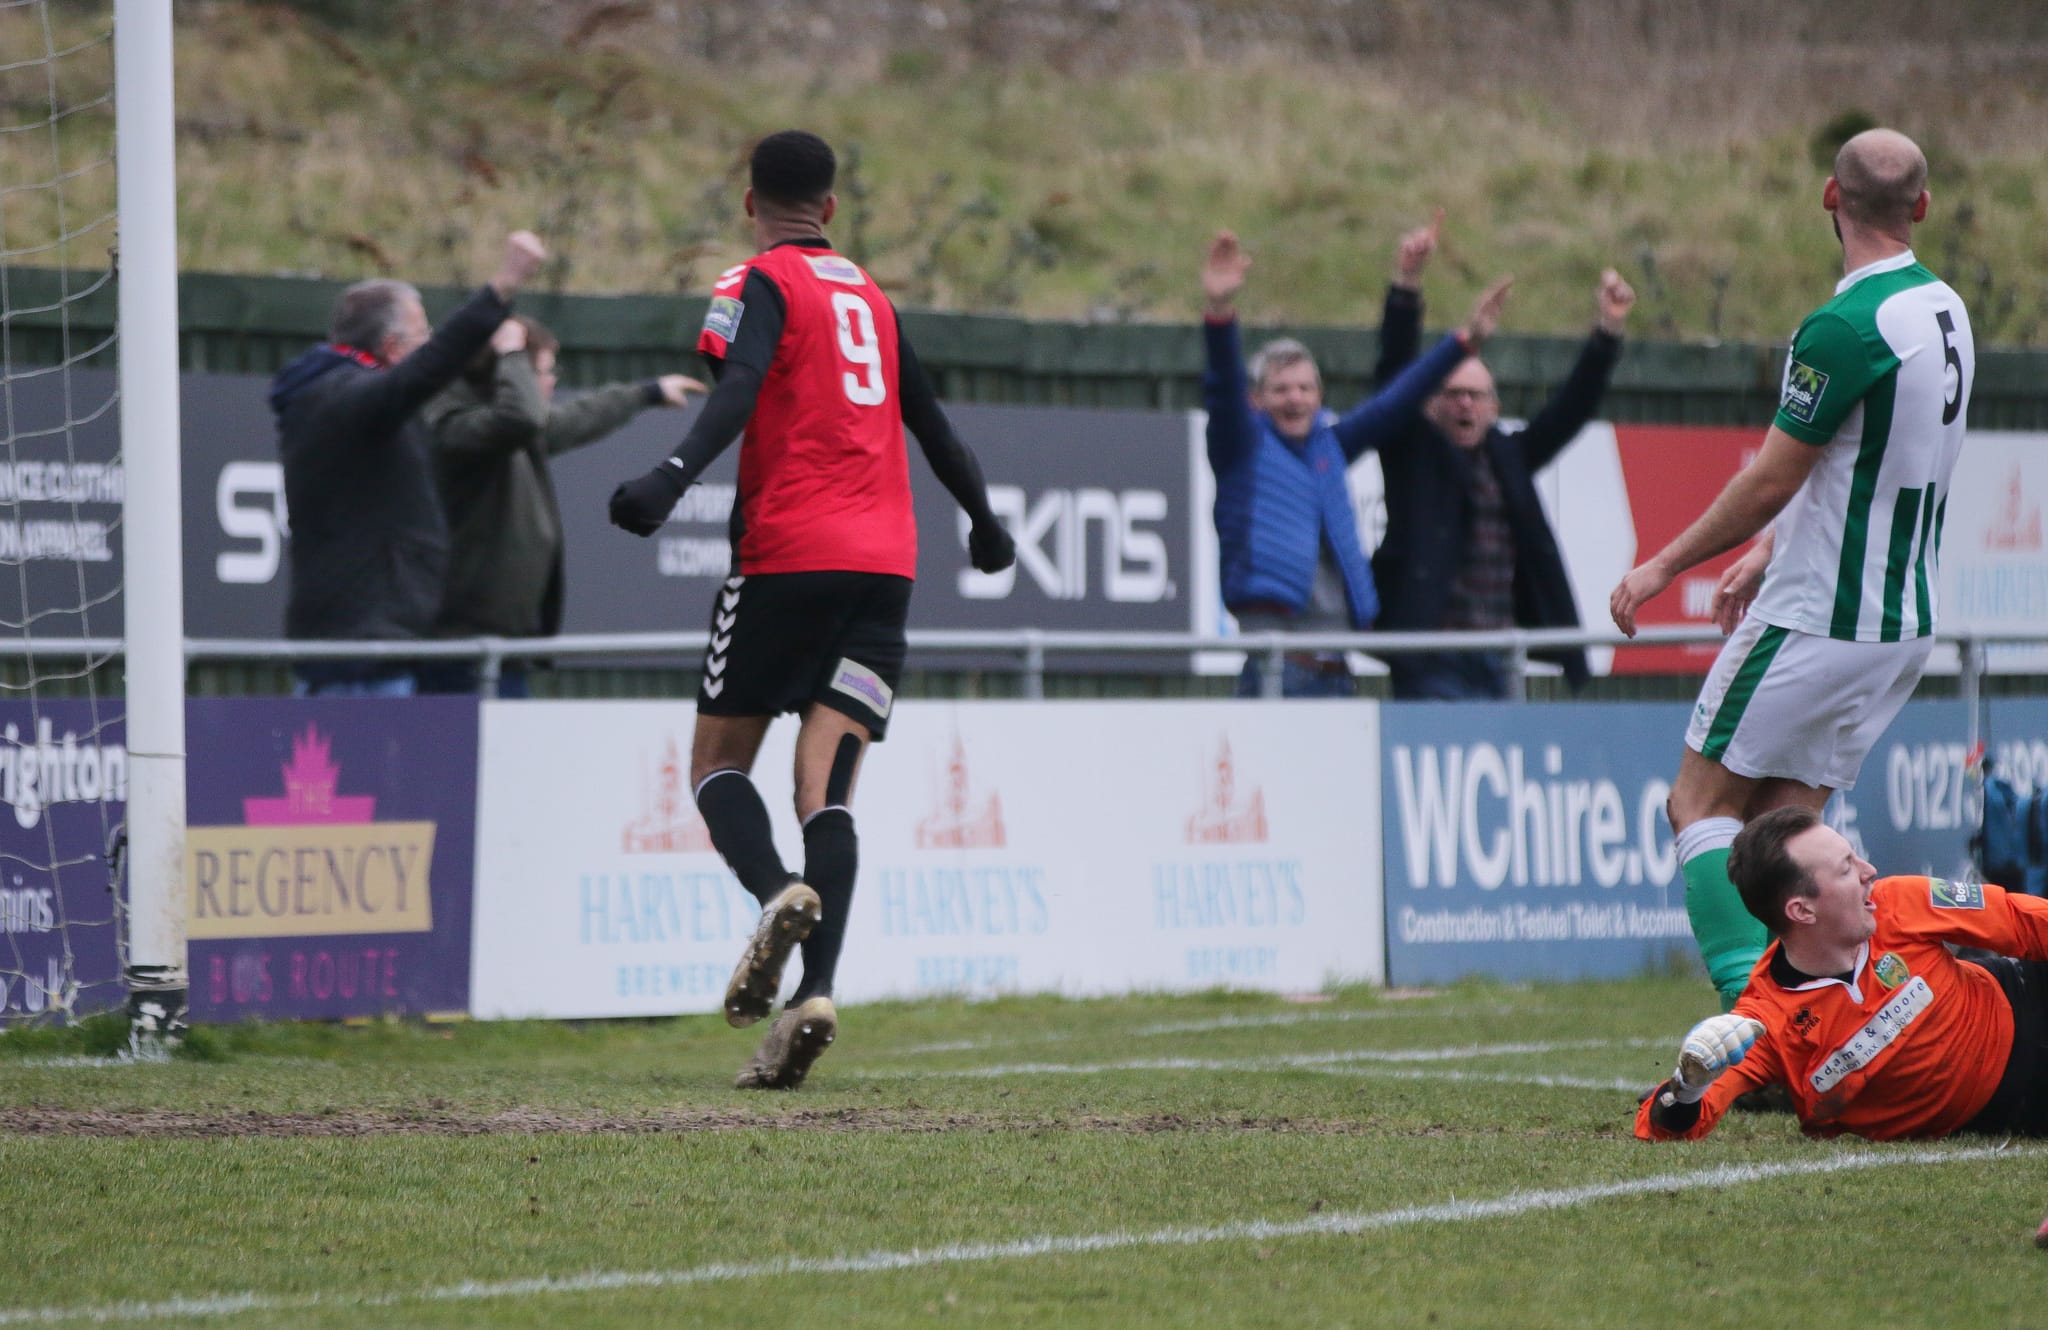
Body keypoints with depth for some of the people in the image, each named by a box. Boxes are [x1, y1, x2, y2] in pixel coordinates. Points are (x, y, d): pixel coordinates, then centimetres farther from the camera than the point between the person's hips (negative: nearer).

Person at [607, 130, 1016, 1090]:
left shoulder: (759, 284, 2)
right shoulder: (870, 297, 20)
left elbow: (740, 387, -18)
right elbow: (929, 421, 30)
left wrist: (672, 477, -32)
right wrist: (985, 522, 44)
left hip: (789, 552, -5)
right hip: (884, 560, 5)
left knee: (718, 760, 6)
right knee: (828, 786, -2)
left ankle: (777, 893, -24)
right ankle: (814, 992, -18)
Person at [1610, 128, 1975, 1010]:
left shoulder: (1846, 327, -21)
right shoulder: (1944, 310, 8)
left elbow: (1771, 480, -15)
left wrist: (1665, 565, -3)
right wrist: (1765, 556, 23)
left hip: (1821, 621, -8)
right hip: (1907, 622, 8)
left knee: (1701, 804, 1)